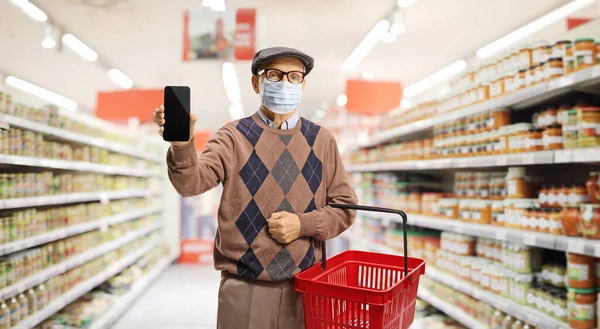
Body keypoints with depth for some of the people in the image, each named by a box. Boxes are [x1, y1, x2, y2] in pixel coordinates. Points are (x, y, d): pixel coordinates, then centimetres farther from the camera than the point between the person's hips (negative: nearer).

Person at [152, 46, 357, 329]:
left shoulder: (321, 140, 4)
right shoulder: (234, 137, -2)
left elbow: (345, 207, 5)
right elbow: (192, 182, -17)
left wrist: (303, 224, -10)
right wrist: (182, 144, -36)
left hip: (304, 285, 2)